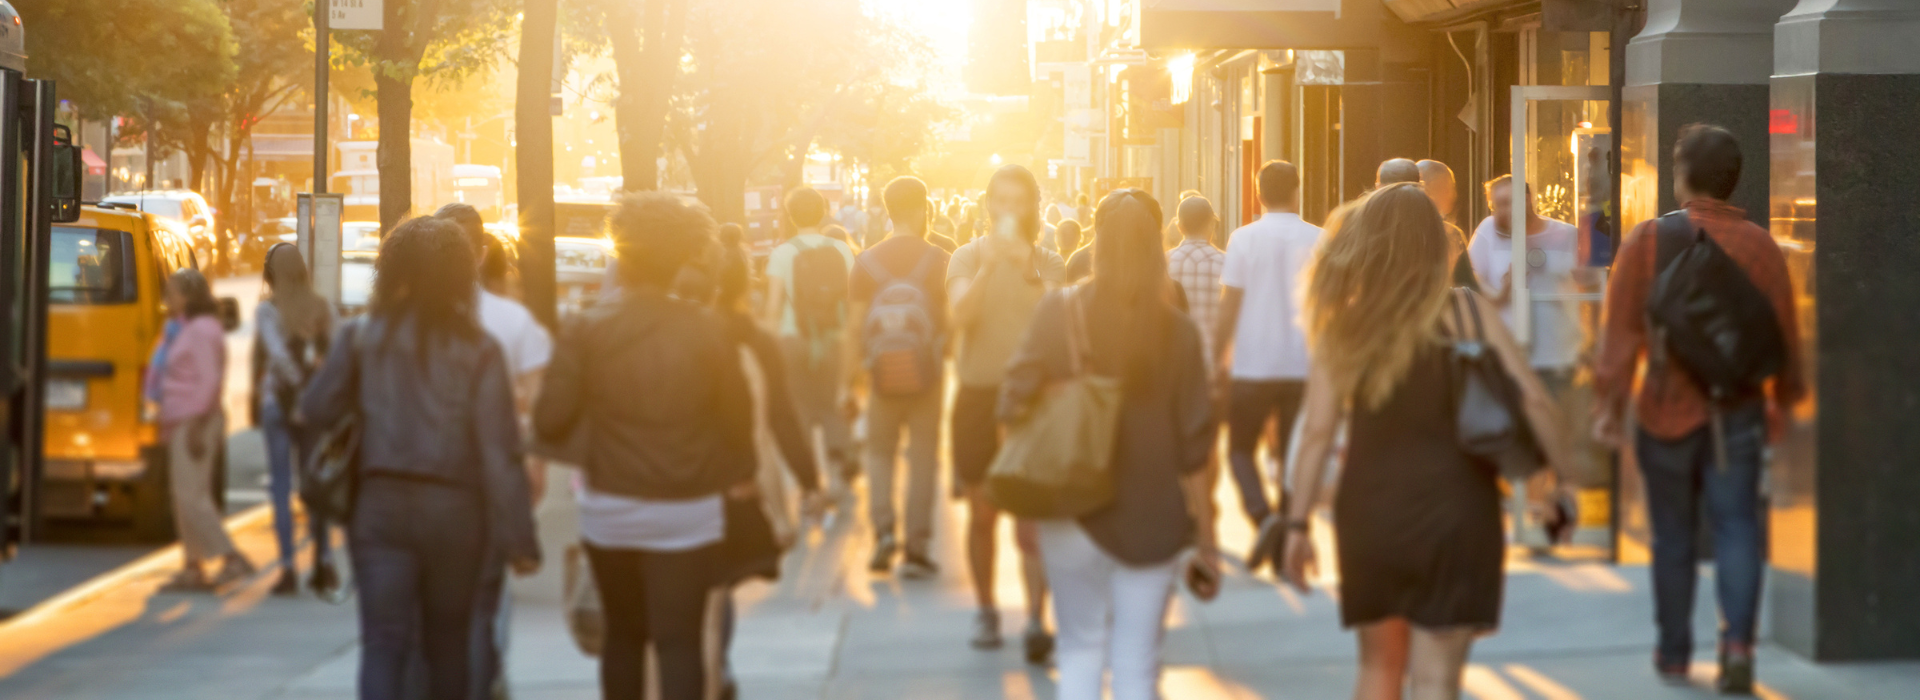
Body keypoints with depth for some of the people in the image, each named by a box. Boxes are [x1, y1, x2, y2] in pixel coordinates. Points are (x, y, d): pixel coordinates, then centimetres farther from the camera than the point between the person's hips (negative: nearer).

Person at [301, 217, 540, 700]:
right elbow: (500, 450, -9)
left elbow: (317, 410, 2)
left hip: (381, 502, 0)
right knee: (448, 641, 17)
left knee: (383, 642, -4)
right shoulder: (478, 349, -5)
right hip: (455, 511, 0)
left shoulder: (361, 336, -2)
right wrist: (518, 537, -6)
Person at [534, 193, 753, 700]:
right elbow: (737, 413, 2)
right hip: (688, 513, -1)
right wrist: (741, 474, 21)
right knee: (681, 640, -2)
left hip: (610, 510, 1)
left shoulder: (586, 330, -8)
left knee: (623, 635, 18)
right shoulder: (707, 331, -7)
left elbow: (550, 422, -10)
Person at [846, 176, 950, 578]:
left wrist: (851, 377, 3)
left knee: (880, 451, 16)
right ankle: (916, 549, 7)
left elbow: (855, 326, -3)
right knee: (922, 457, 7)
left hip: (883, 374, 1)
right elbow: (953, 319, -6)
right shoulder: (938, 261, -5)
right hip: (928, 374, -1)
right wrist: (953, 361, 9)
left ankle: (883, 528, -4)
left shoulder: (867, 262, -2)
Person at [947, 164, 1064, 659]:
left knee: (1032, 517, -9)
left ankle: (1036, 620, -12)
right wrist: (989, 265, -26)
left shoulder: (1049, 264, 4)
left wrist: (1030, 273, -22)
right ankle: (985, 611, 21)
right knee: (982, 514, 9)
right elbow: (961, 315, -14)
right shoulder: (970, 257, 3)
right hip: (978, 395, 1)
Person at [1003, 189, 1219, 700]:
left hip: (1073, 509, 0)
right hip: (1152, 519, 0)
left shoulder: (1061, 313, -7)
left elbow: (1016, 400, -11)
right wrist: (1205, 535, 4)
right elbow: (1194, 446, -4)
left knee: (1081, 652, 15)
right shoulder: (1177, 330, -5)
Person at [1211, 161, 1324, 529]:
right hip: (1304, 365, 1)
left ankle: (1261, 515, -12)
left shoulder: (1244, 239, -4)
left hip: (1253, 365, -1)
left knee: (1240, 448, 12)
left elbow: (1228, 307, -5)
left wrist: (1219, 360, 3)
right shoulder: (1319, 241, 0)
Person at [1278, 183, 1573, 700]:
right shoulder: (1467, 312, -3)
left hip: (1369, 516, 2)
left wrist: (1298, 525, 2)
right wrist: (1562, 477, -1)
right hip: (1452, 513, -2)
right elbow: (1531, 400, -10)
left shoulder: (1343, 325, 0)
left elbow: (1318, 432, -3)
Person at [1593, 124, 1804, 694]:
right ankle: (1737, 638, -18)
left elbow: (1621, 331, -9)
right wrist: (1784, 402, 17)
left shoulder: (1647, 240, -5)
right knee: (1737, 530, 2)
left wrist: (1610, 403, -7)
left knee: (1673, 537, 11)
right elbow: (1785, 336, 4)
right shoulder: (1760, 247, 0)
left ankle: (1674, 654, 20)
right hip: (1738, 413, 0)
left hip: (1666, 412, 0)